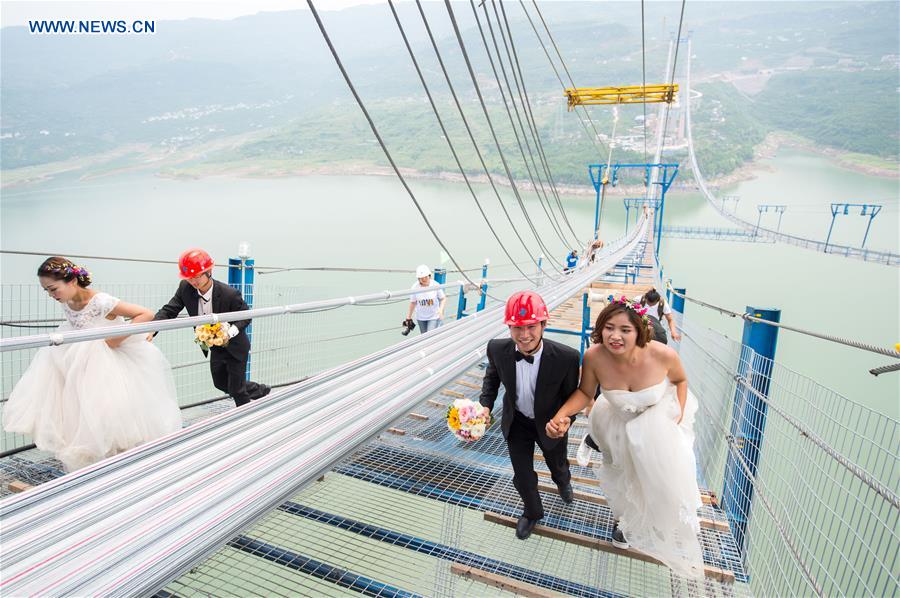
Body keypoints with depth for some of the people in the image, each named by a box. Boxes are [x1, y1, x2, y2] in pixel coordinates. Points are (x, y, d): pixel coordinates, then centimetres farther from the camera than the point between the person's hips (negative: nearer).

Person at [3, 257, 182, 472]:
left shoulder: (101, 302, -27)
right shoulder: (67, 303, -5)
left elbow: (147, 314, -29)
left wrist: (116, 340, -27)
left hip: (112, 363, -7)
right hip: (84, 366, 7)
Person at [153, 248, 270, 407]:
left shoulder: (230, 294, -31)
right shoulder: (185, 288, -18)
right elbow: (168, 310, -15)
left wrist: (231, 331, -36)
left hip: (235, 346, -6)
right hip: (215, 348, 6)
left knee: (236, 389, 5)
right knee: (220, 383, 21)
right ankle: (260, 391, 43)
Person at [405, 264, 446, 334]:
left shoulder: (436, 285, -15)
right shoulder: (415, 287, -12)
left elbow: (443, 299, -3)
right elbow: (413, 302, 0)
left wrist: (441, 310, -20)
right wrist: (409, 317, 6)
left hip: (434, 316, -2)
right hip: (421, 317, 2)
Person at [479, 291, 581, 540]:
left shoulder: (566, 357, -34)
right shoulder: (497, 349, -26)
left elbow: (571, 394, -15)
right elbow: (492, 377, -2)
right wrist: (485, 406, -14)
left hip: (550, 424, 0)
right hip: (516, 423, 1)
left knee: (558, 465, 29)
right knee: (522, 476, 15)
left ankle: (563, 482, 69)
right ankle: (532, 512, 50)